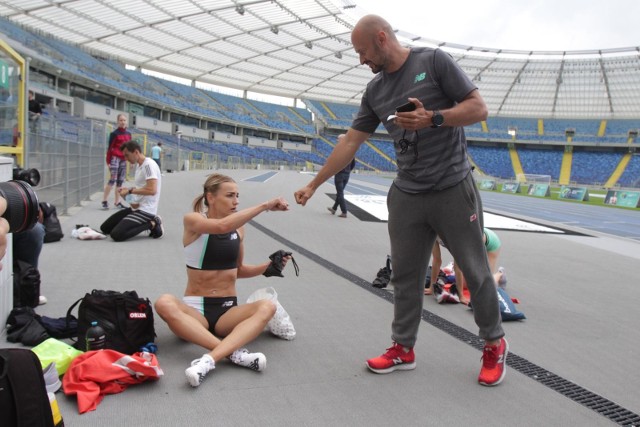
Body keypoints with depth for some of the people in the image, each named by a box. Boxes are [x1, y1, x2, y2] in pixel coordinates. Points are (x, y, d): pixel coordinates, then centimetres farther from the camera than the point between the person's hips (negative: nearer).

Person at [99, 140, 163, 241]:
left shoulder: (149, 165, -16)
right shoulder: (139, 165, 15)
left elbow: (152, 190, -27)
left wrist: (130, 191, -17)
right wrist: (127, 190, 7)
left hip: (145, 210, -11)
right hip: (136, 207, 11)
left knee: (116, 235, -23)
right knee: (104, 228, 10)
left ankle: (151, 224, -7)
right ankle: (148, 223, 8)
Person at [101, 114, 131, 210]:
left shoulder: (128, 134, 13)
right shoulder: (114, 133, -5)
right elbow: (110, 147, -7)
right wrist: (108, 161, -12)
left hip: (124, 159, 6)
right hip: (115, 158, -6)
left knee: (120, 180, 7)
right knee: (113, 179, -10)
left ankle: (117, 202, 11)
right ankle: (104, 201, -2)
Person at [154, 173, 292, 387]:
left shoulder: (238, 227, 7)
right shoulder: (192, 220, -7)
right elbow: (222, 227, -29)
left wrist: (268, 267, 0)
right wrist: (264, 206, -28)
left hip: (227, 309, 4)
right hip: (195, 309, -3)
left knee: (267, 307, -27)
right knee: (164, 303, -35)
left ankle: (210, 359, -44)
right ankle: (234, 352, -42)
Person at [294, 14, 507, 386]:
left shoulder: (433, 61, -5)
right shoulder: (375, 90, 10)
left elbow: (479, 108, -7)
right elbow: (350, 142, 11)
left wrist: (433, 118, -22)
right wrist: (314, 185, 11)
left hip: (454, 189, -5)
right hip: (406, 196, 5)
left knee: (476, 270, 6)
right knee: (406, 276, 8)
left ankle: (495, 345, 25)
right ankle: (403, 349, 22)